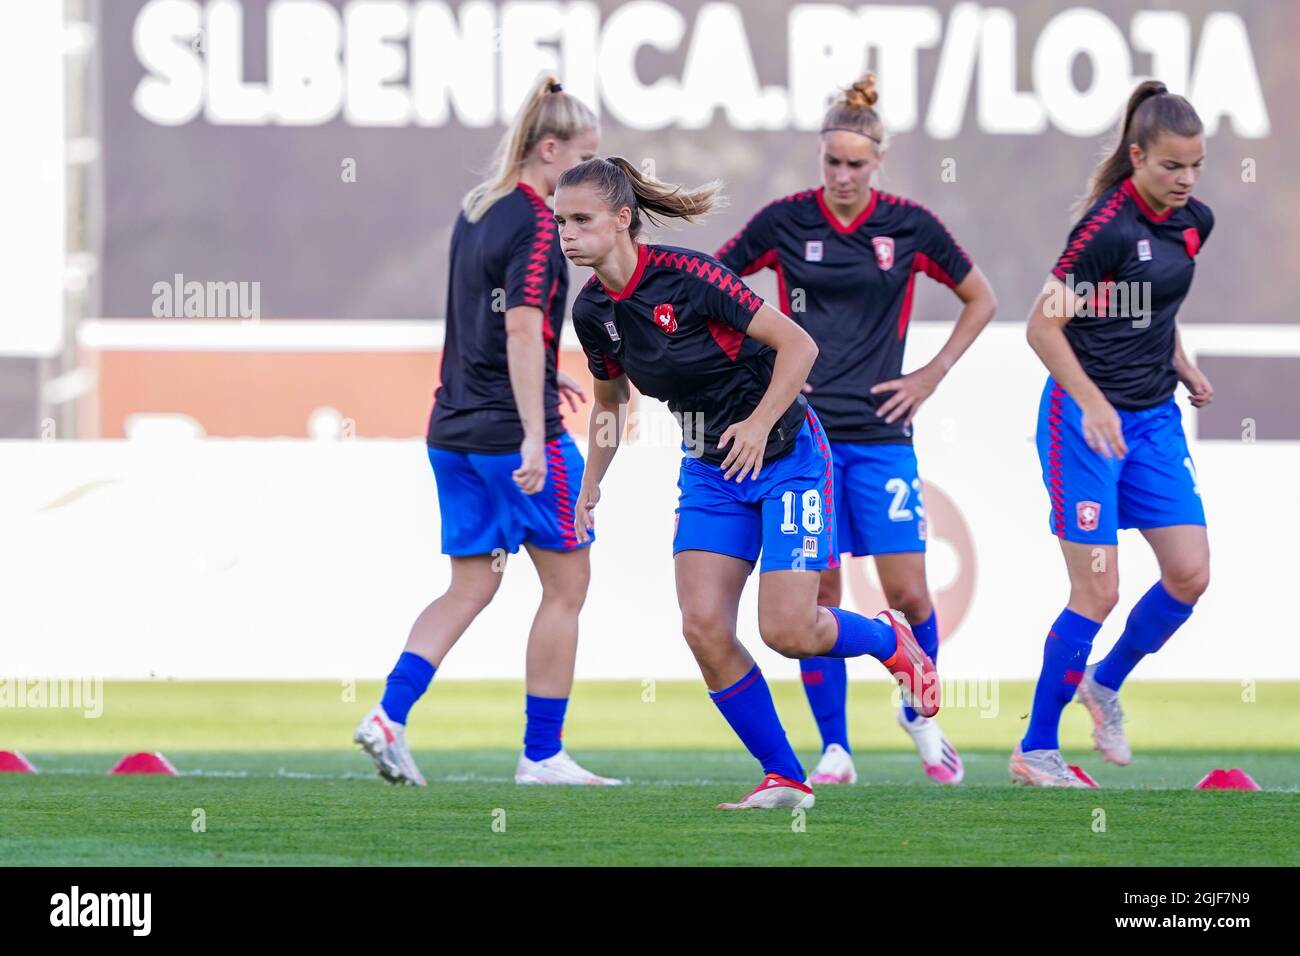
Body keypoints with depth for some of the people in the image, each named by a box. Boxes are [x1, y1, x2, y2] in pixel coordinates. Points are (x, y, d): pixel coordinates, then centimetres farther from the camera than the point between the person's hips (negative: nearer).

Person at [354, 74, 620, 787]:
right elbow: (522, 330, -22)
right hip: (512, 430, -8)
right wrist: (533, 436, -26)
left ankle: (388, 716, -7)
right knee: (566, 584, 5)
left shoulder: (474, 212, 13)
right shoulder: (536, 224, -13)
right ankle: (542, 754, 7)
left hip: (454, 428, 8)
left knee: (470, 587, 11)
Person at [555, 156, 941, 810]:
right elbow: (609, 401, 16)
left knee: (788, 629, -14)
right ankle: (785, 779, 4)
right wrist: (589, 488, 10)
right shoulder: (592, 312, -3)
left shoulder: (685, 275, -23)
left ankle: (889, 640, 21)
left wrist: (759, 424, -26)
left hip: (785, 455, -6)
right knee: (703, 627, -10)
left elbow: (798, 345, -20)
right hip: (708, 472, 6)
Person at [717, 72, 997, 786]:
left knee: (906, 591, -4)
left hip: (880, 431, 0)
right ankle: (834, 749, 4)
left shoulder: (908, 226, 2)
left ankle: (920, 715, 21)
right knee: (817, 592, -3)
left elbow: (980, 299, 14)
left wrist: (933, 373, 6)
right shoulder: (785, 221, 0)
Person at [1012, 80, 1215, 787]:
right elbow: (1043, 325, -18)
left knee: (1190, 574, 0)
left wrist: (1182, 367, 9)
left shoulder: (1194, 223, 5)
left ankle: (1106, 683, 26)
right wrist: (1094, 404, -26)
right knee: (1097, 591, -8)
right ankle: (1035, 750, 4)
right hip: (1084, 419, -7)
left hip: (1155, 419, 7)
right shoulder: (1108, 226, -19)